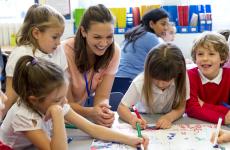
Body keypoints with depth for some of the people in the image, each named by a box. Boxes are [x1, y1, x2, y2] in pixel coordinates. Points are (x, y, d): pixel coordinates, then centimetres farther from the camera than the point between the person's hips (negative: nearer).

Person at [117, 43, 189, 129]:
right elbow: (122, 107, -18)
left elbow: (181, 107, -15)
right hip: (144, 121, 0)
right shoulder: (139, 83, -23)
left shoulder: (180, 80, -21)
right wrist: (132, 119, -39)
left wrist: (169, 117, -37)